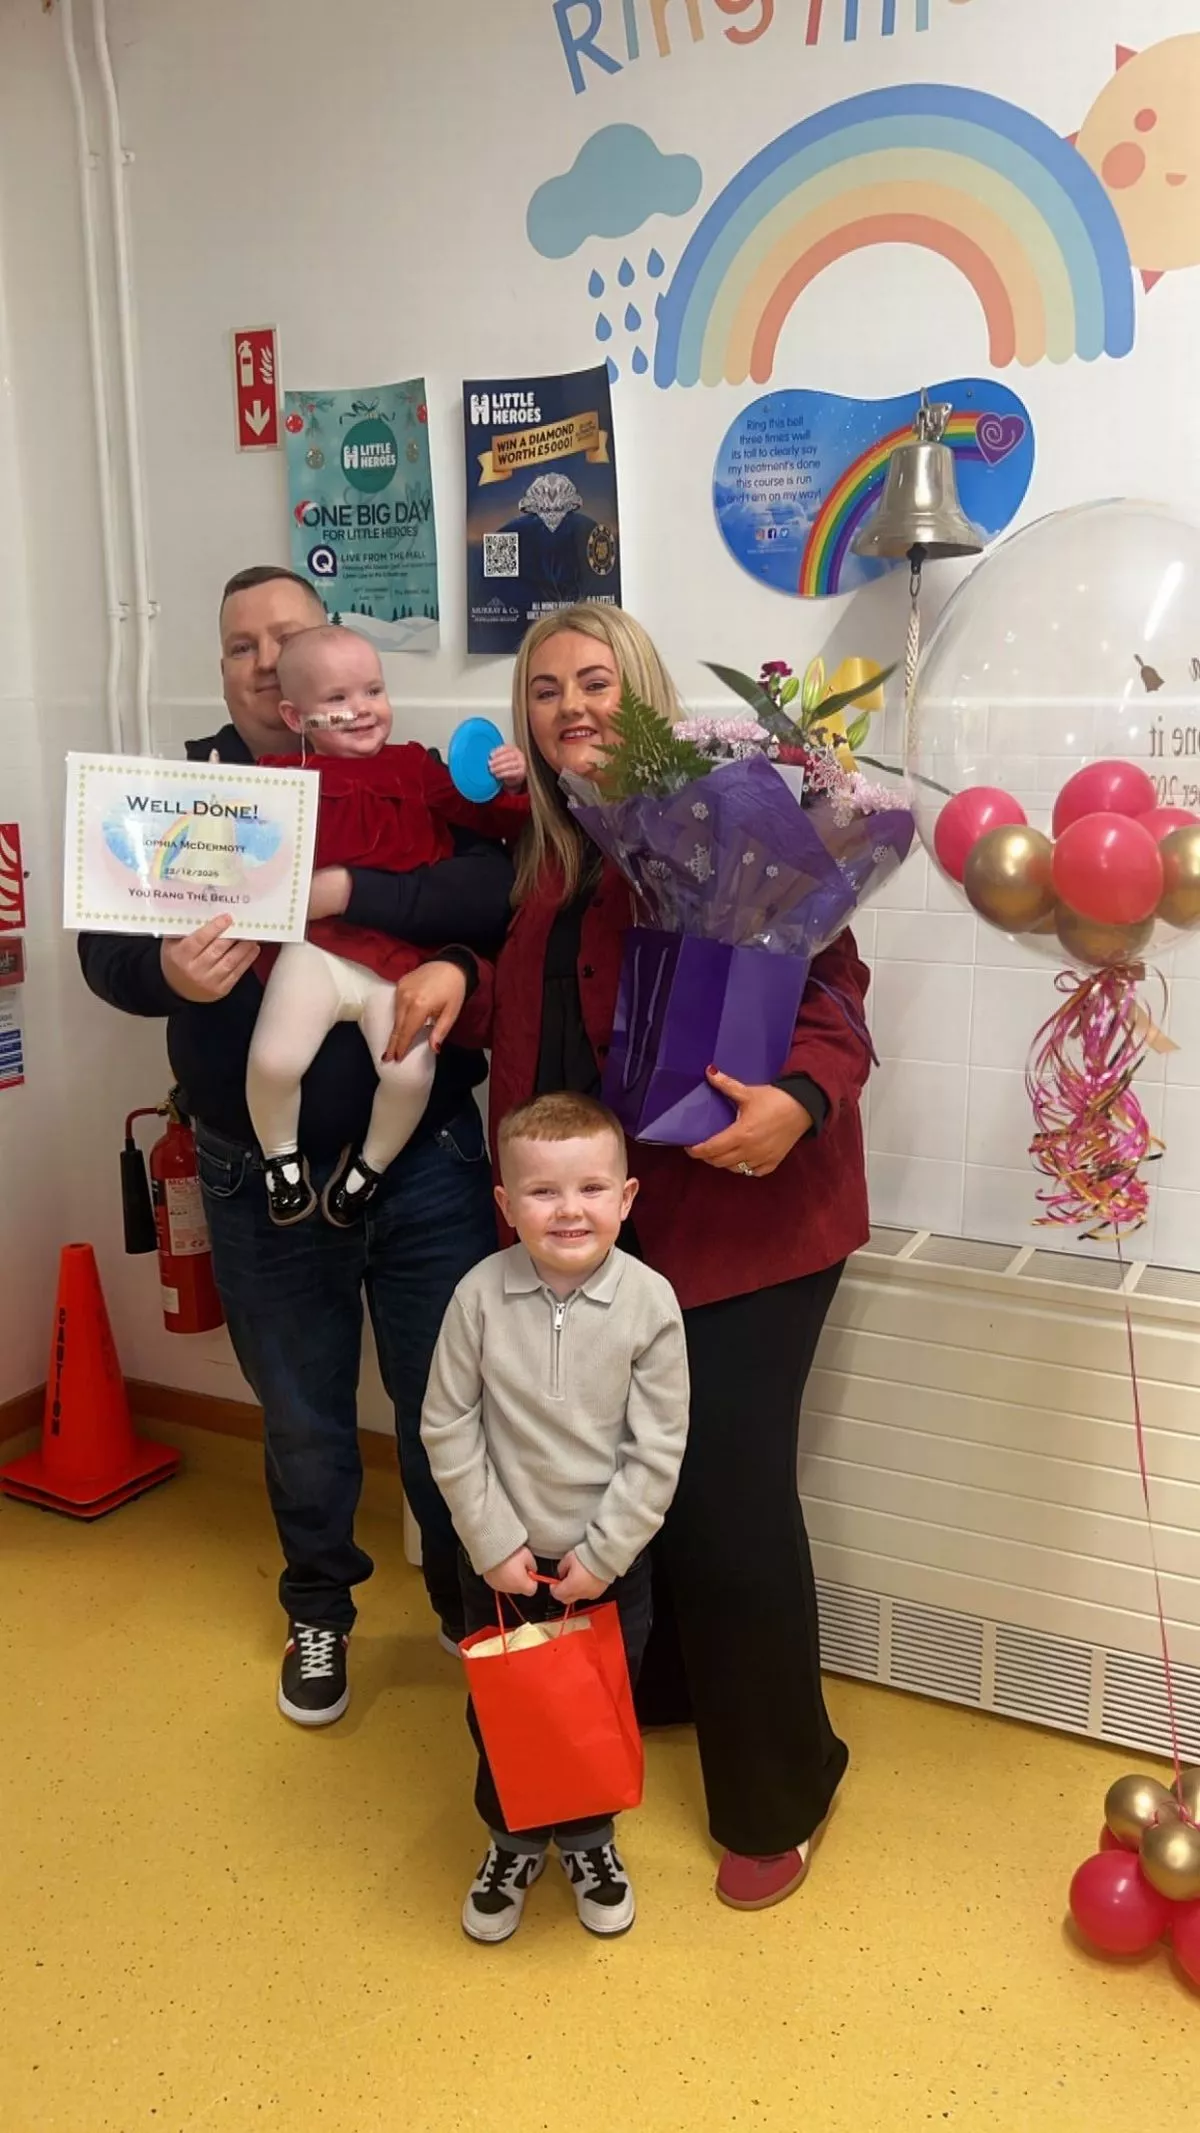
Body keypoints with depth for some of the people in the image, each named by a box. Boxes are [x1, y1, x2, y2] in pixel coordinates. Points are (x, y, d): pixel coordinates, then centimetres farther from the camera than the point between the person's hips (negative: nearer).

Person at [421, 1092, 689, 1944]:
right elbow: (448, 1431, -10)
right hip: (503, 1559, 1)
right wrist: (494, 1543, -11)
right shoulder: (481, 1296, -17)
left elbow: (657, 1451, -13)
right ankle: (513, 1843, 42)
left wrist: (602, 1555, -13)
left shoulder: (649, 1302, -18)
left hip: (611, 1561, 0)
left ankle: (590, 1840, 43)